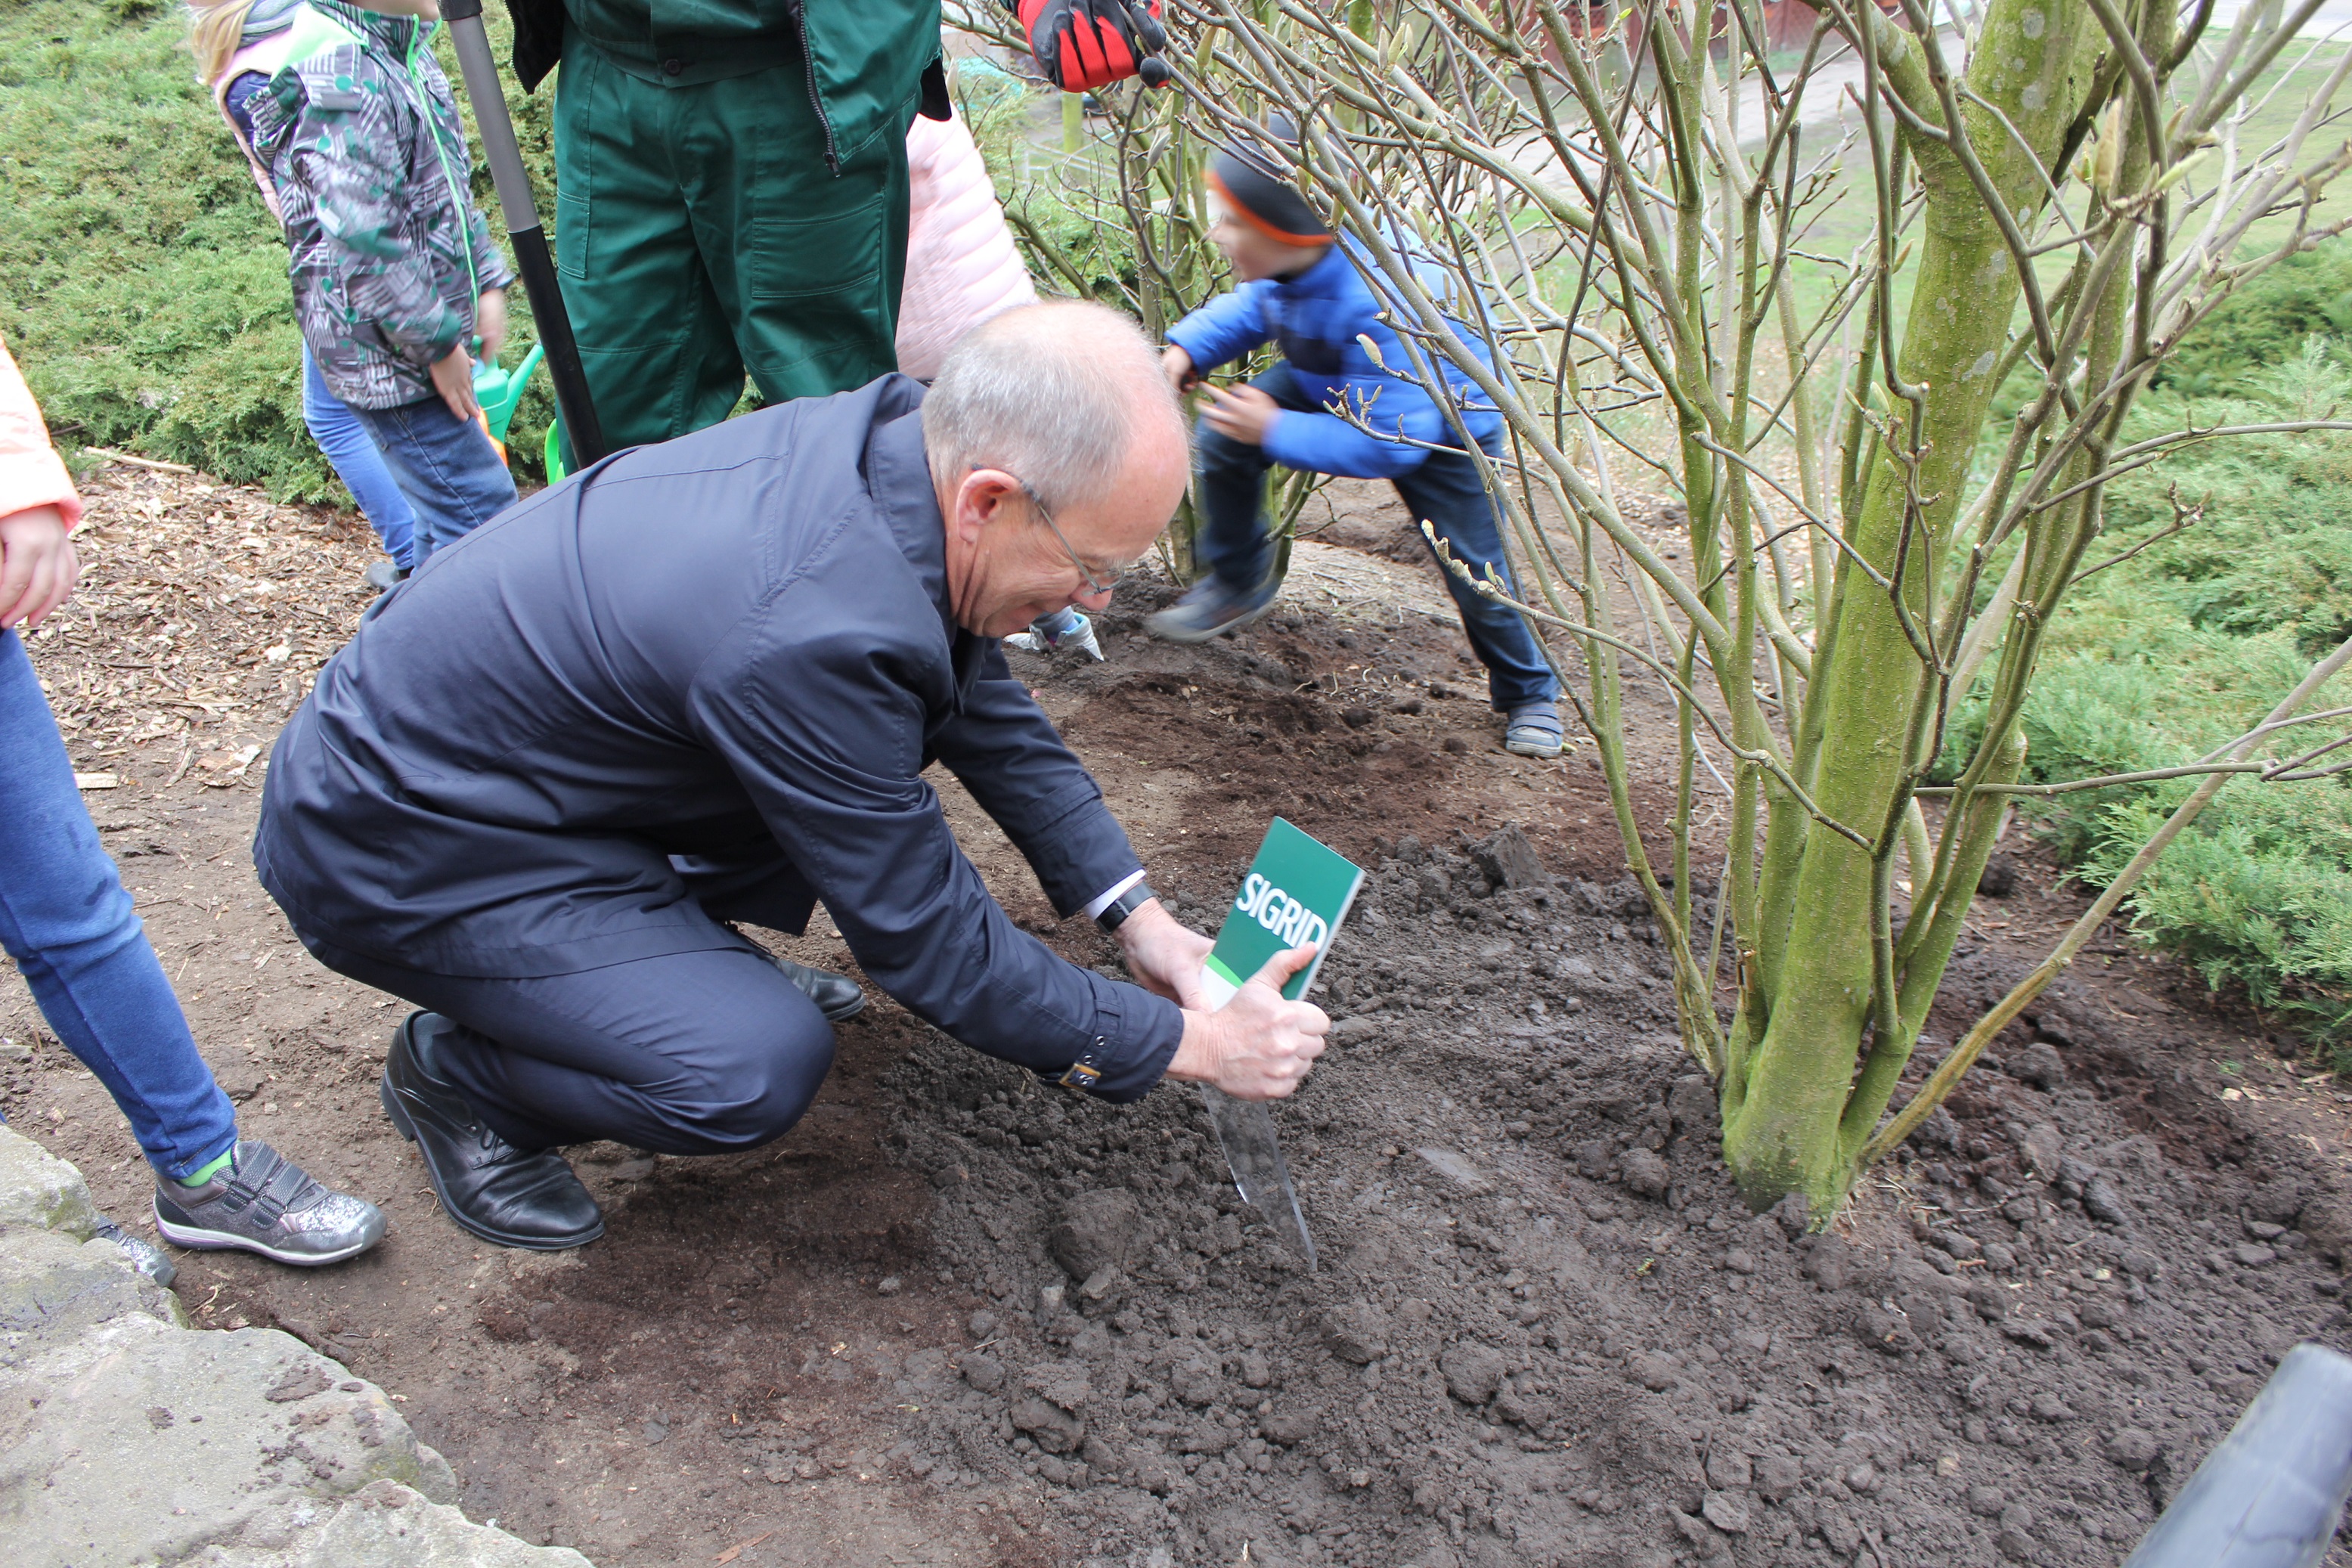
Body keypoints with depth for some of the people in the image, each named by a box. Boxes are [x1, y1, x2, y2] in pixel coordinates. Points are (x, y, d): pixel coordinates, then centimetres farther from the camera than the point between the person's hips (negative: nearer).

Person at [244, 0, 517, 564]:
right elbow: (362, 244, -25)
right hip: (385, 354, -10)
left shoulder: (406, 49, 11)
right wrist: (440, 343, -19)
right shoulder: (338, 79, -20)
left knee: (443, 510, 18)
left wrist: (487, 280, 13)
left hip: (427, 335, 10)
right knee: (481, 510, -10)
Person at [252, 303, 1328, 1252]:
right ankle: (454, 1071, 4)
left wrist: (1135, 915, 2)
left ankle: (680, 950, 17)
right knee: (758, 1069, -24)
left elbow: (987, 706, 4)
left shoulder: (893, 434, -11)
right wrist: (1183, 1044, -14)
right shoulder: (811, 636, -37)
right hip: (396, 845, -8)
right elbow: (926, 939, -23)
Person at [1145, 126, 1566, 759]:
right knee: (1225, 434, -8)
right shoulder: (1291, 263, -23)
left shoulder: (1380, 306, -45)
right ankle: (1237, 584, 15)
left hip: (1442, 426, -6)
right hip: (1337, 389, 7)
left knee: (1477, 571, -6)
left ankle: (1528, 694, 23)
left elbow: (1389, 443, -40)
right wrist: (1188, 348, -14)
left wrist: (1275, 431, -38)